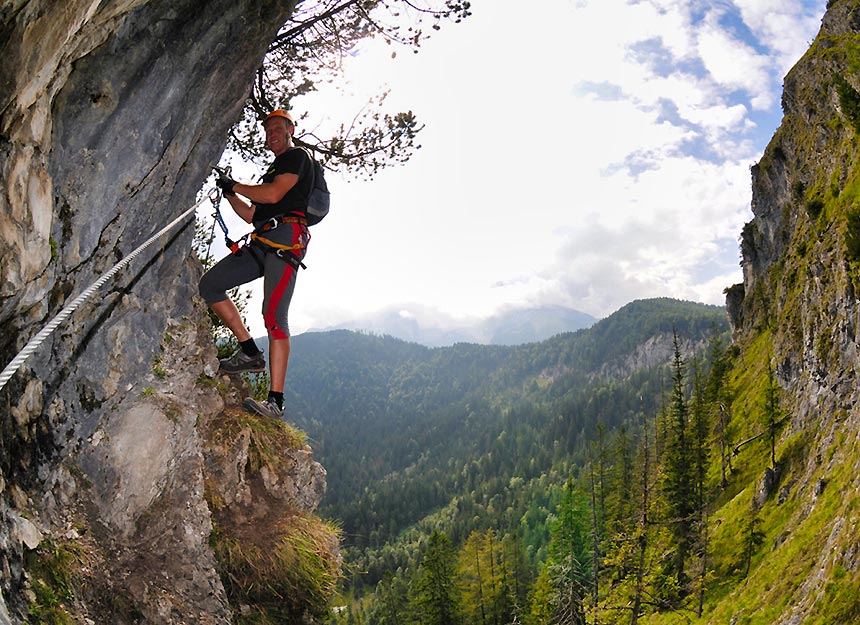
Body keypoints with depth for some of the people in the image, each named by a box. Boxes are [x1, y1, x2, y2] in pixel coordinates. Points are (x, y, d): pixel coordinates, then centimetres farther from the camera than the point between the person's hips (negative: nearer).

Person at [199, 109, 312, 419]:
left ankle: (276, 401, -24)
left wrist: (235, 186, 2)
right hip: (261, 242, 9)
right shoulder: (273, 170, 33)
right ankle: (250, 352, 2)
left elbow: (273, 195, -11)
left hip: (286, 237, -9)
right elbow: (250, 215, 31)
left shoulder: (297, 157, 6)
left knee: (273, 315, -20)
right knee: (209, 284, 0)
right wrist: (229, 192, 18)